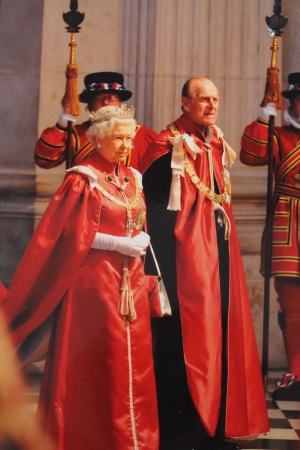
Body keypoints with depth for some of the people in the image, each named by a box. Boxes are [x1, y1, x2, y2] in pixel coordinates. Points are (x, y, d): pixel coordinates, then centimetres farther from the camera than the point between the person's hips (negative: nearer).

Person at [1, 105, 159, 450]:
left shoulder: (132, 179, 13)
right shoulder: (82, 179, -7)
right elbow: (70, 235, -12)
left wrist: (141, 241, -3)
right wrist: (119, 244, -16)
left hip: (131, 282, 7)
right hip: (95, 282, -6)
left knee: (133, 361, 7)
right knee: (96, 364, 0)